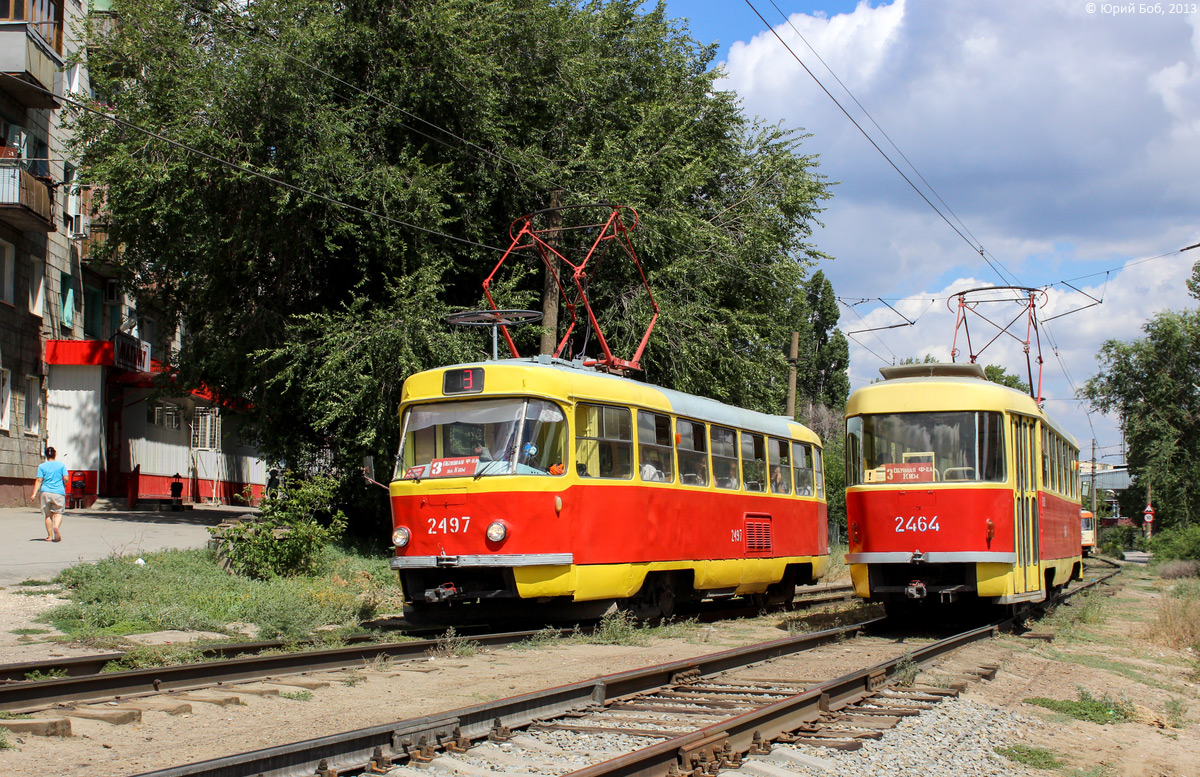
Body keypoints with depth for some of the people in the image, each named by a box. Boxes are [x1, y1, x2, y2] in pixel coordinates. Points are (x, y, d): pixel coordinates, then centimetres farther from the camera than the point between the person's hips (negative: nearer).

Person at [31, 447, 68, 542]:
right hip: (59, 492, -1)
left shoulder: (42, 466, 4)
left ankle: (50, 536, 7)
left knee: (48, 514, 8)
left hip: (46, 492, 1)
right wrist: (64, 485, 20)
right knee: (58, 513, 2)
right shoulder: (61, 465, 4)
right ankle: (56, 526, -29)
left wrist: (34, 493, -4)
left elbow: (39, 480, -3)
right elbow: (66, 478, -1)